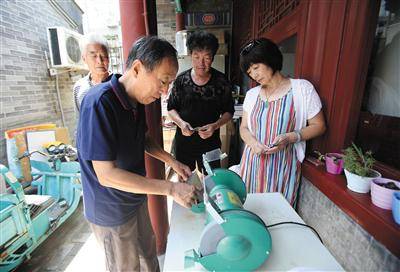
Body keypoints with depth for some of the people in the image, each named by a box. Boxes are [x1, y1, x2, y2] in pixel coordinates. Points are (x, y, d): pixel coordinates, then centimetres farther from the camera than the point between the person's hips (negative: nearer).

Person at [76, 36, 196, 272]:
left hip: (136, 198, 7)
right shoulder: (99, 103, -30)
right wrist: (171, 189, -30)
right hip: (112, 210, -7)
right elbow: (106, 175, -31)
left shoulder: (137, 99, -4)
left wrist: (172, 161, -1)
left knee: (148, 250, 28)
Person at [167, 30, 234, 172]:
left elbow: (228, 111, -1)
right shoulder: (181, 80, -5)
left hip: (211, 142, -1)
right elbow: (171, 108, 3)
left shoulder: (221, 81, -7)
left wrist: (215, 126, -19)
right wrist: (181, 123, -17)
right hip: (183, 140, 1)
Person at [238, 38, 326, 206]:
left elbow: (319, 126, 0)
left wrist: (290, 137, -16)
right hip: (253, 163, 4)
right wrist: (253, 142, -10)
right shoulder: (252, 94, 8)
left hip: (283, 165, -3)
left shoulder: (302, 88, -4)